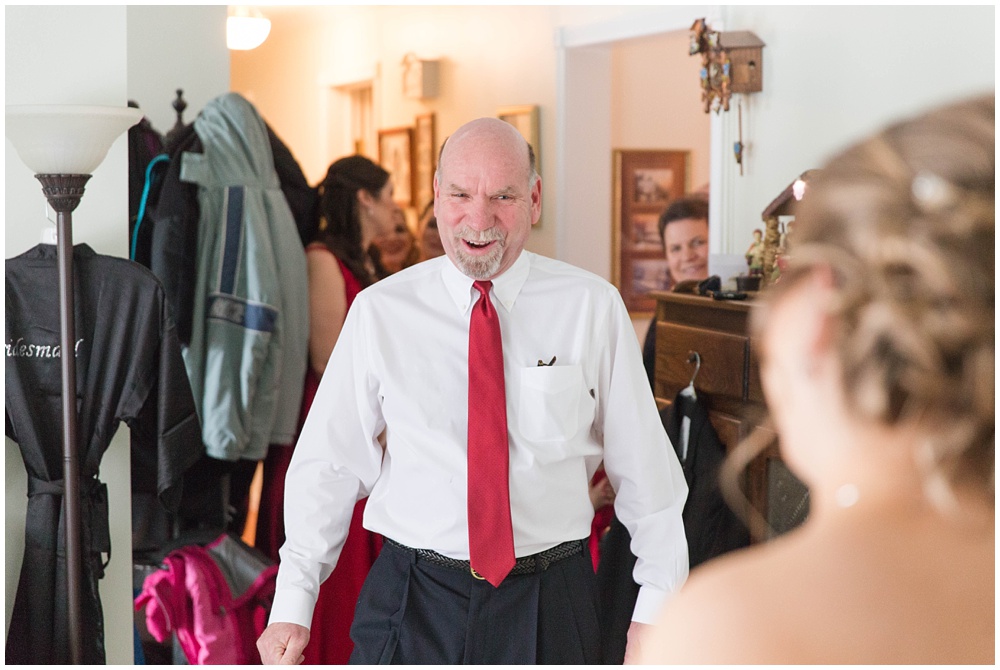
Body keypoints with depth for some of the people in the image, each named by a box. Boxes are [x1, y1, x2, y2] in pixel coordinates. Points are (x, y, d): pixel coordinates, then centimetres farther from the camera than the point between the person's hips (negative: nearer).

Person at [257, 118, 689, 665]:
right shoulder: (379, 311, -2)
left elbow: (644, 469, 2)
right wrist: (292, 607, -5)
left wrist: (656, 609, 2)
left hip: (549, 605, 0)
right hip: (411, 601, 0)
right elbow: (329, 465, 1)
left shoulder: (593, 307, -2)